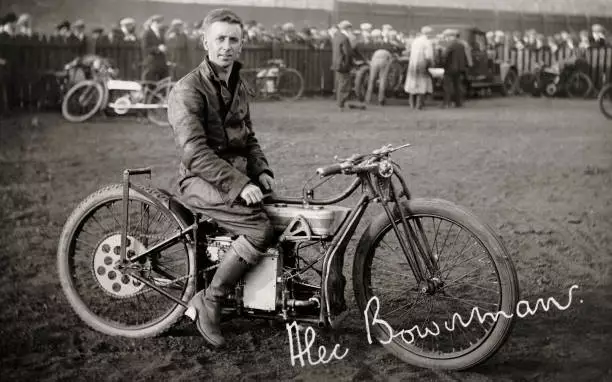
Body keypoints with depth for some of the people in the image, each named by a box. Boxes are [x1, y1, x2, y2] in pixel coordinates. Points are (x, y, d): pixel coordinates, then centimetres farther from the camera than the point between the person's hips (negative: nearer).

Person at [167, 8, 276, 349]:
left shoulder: (238, 87, 15)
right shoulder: (189, 89, -12)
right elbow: (195, 151, -22)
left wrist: (262, 171, 3)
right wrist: (239, 184, -28)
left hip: (239, 177, 8)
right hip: (202, 180, -8)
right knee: (262, 229, -27)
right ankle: (209, 301, -12)